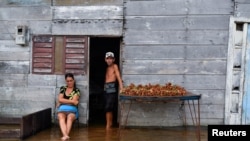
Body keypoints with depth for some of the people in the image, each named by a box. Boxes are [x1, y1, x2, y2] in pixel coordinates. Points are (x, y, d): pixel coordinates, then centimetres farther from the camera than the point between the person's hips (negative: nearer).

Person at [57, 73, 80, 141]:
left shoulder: (76, 90, 8)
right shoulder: (62, 88, 17)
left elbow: (74, 102, -4)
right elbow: (60, 99, 4)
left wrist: (63, 101, 1)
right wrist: (71, 101, -2)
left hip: (72, 110, -1)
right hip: (62, 109, 1)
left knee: (70, 117, -36)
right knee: (61, 117, -34)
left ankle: (65, 135, -57)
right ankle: (65, 135, -57)